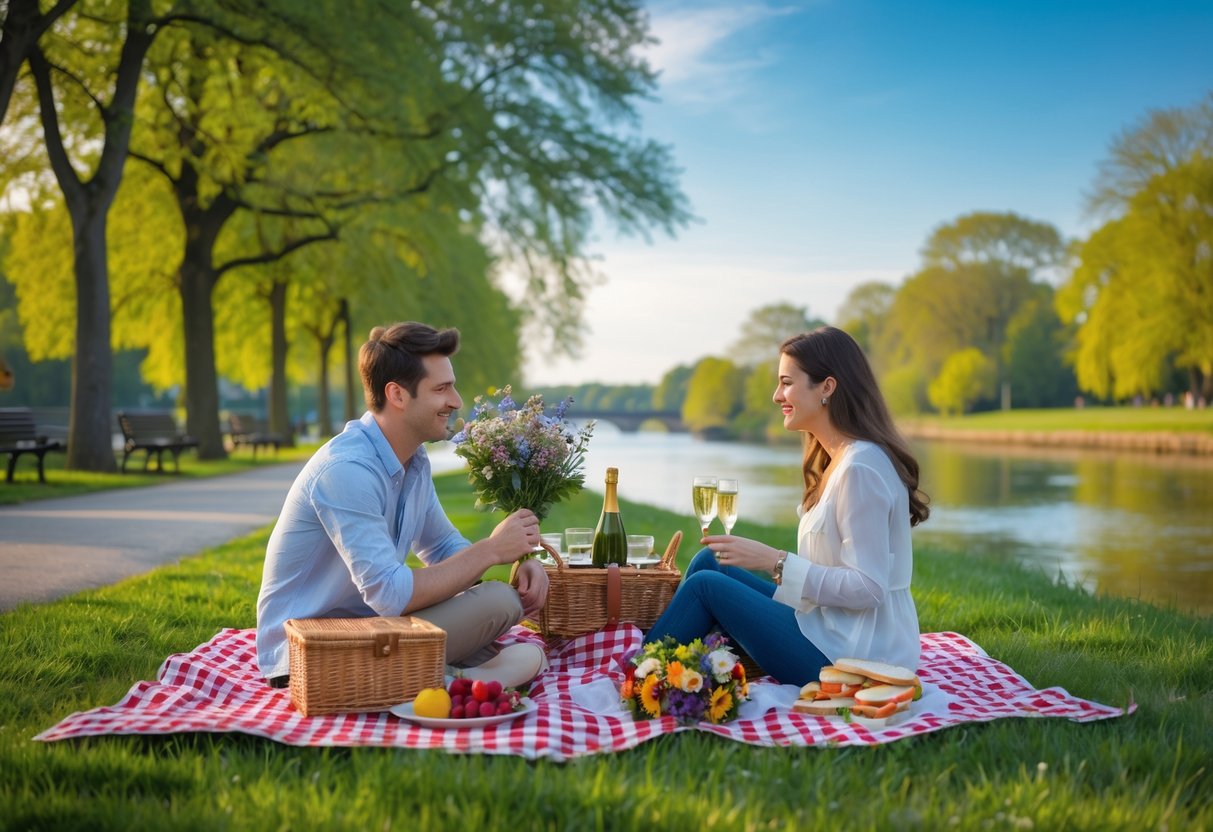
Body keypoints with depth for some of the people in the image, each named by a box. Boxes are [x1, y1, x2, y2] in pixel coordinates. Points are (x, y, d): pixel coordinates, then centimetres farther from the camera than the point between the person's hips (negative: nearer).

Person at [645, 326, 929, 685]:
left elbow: (867, 587, -22)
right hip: (831, 633, 9)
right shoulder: (839, 458, 12)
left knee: (707, 585, -8)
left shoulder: (860, 468, -19)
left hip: (851, 658, -9)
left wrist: (774, 561, -18)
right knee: (709, 562, 4)